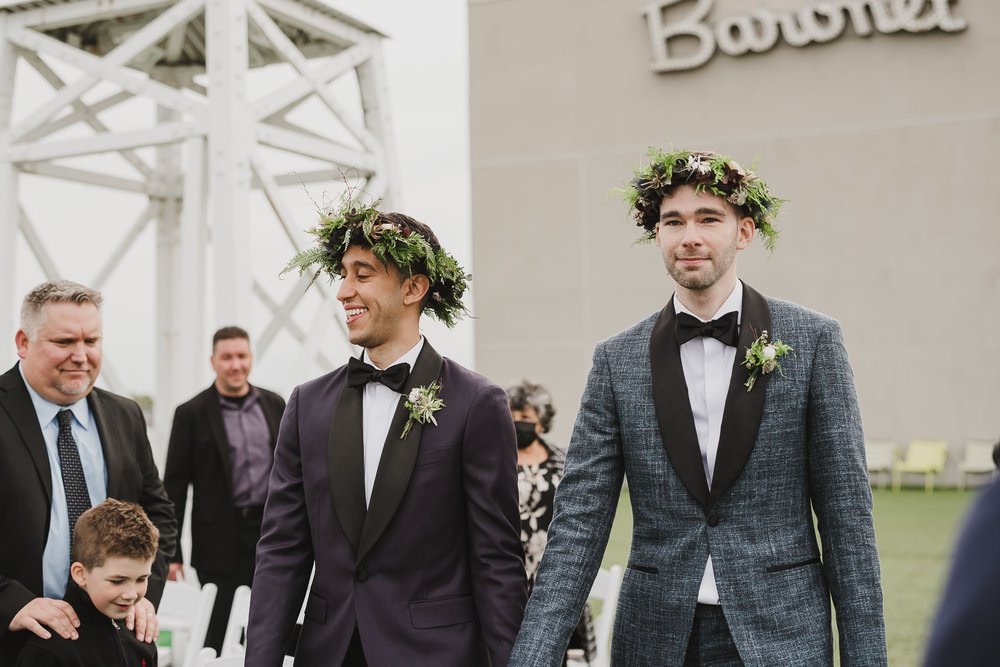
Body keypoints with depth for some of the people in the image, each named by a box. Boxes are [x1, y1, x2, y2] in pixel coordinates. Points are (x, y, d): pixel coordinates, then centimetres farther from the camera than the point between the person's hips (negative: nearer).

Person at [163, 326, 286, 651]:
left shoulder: (274, 405, 8)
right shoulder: (191, 414, -3)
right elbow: (174, 486, -3)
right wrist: (170, 552, -6)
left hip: (272, 535, 4)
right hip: (221, 542, -3)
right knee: (219, 634, 2)